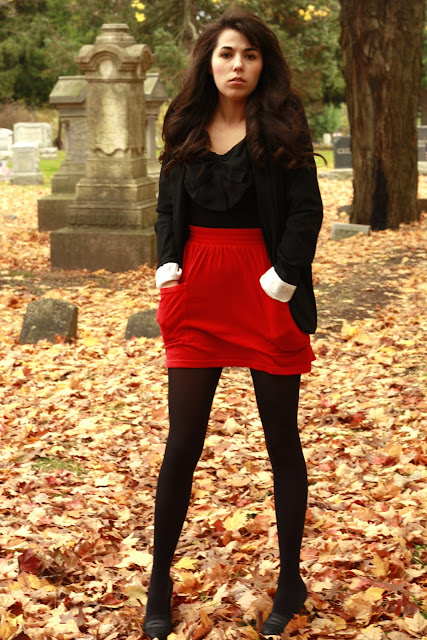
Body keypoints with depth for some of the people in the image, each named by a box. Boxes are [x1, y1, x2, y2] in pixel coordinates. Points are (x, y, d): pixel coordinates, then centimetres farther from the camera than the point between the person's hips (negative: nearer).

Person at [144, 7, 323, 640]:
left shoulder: (282, 126, -2)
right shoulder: (185, 127, 7)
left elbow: (306, 210, -7)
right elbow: (167, 207, 13)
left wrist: (282, 280, -14)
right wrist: (168, 271, 0)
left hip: (265, 293, -2)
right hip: (196, 293, 3)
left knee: (282, 439, 7)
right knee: (182, 442, 6)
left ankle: (291, 581, 21)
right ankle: (160, 582, 19)